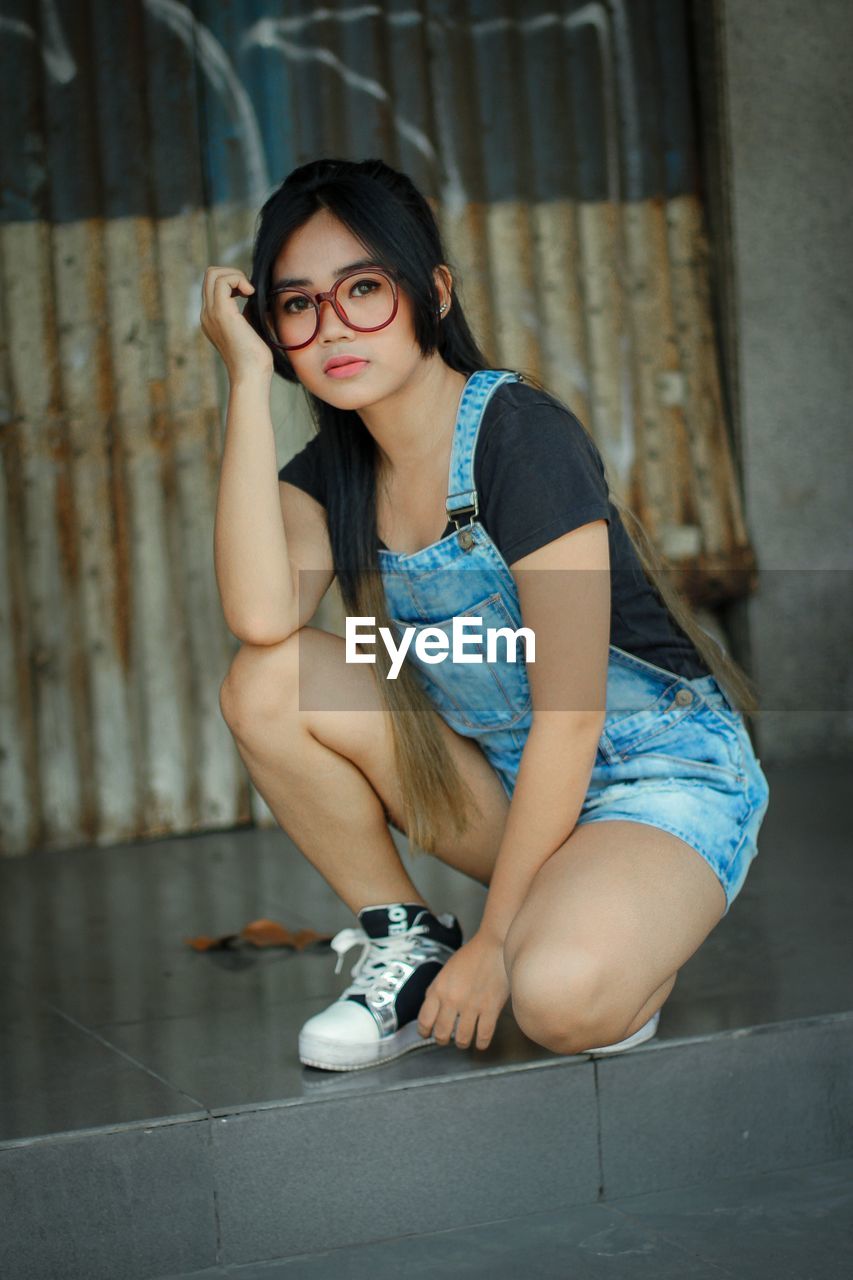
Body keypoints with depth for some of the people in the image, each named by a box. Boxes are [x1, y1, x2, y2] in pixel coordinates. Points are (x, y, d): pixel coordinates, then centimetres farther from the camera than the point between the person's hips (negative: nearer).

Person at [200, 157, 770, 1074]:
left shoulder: (519, 433, -20)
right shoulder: (333, 473, 0)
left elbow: (570, 716, -21)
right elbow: (261, 616, -24)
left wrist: (496, 941, -19)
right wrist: (249, 378, -19)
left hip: (662, 778, -6)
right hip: (506, 781, 6)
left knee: (561, 998, -36)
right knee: (267, 685, -15)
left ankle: (637, 936, 1)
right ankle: (407, 945, 1)